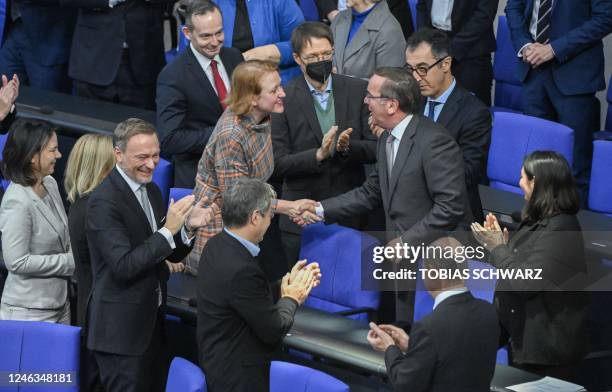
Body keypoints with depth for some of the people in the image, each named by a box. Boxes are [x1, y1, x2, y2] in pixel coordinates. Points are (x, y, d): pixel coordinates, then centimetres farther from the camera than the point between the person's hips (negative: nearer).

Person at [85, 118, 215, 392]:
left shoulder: (151, 191, 9)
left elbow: (170, 255, 13)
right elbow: (123, 266, -25)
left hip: (154, 322, 8)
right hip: (121, 329, -8)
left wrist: (188, 227, -7)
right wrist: (168, 230, -26)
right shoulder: (103, 202, -18)